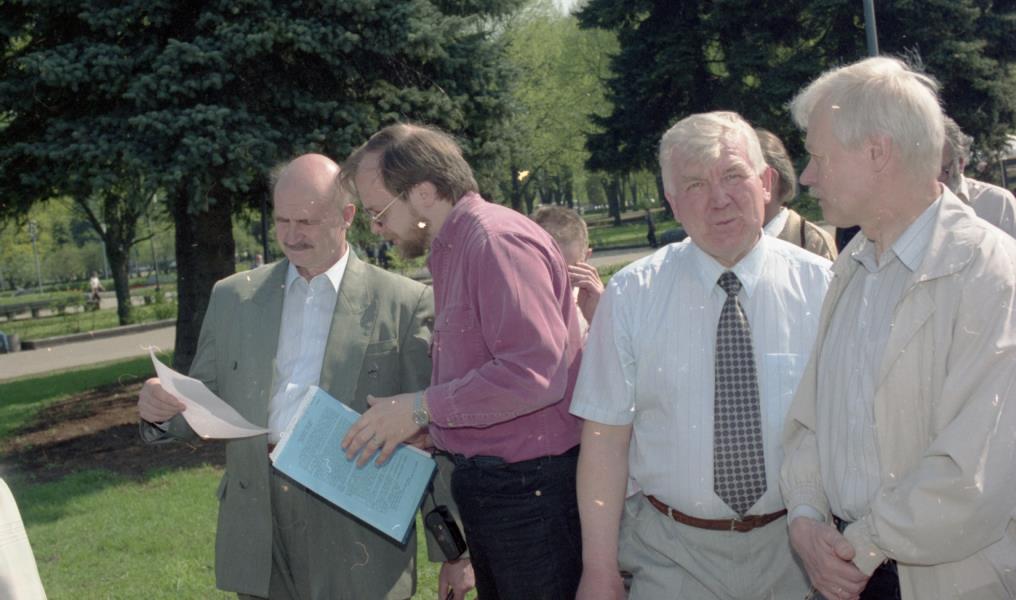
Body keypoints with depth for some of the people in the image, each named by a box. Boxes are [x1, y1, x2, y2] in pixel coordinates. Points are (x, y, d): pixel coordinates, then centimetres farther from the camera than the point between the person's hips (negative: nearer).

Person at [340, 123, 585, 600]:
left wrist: (422, 407, -18)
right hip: (487, 483, 9)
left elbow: (537, 372, -25)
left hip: (531, 485, -9)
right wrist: (425, 426, 6)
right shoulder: (452, 249, 14)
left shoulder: (498, 241, -17)